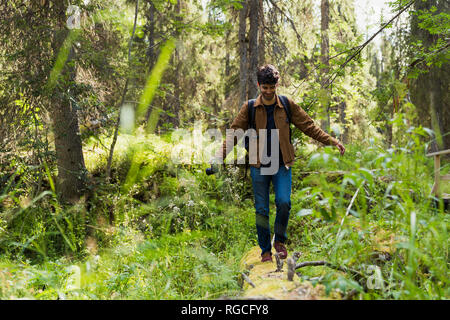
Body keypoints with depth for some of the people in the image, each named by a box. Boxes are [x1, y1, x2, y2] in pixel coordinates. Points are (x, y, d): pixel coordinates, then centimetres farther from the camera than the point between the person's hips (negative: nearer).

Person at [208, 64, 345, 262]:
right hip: (258, 166, 0)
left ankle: (280, 240, 9)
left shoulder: (287, 105, 4)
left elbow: (309, 127, 8)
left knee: (283, 202, -16)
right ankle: (265, 250, 18)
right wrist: (219, 157, -13)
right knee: (261, 210, 2)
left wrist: (333, 142, 5)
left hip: (282, 165, 0)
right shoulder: (249, 108, 1)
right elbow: (234, 133, 0)